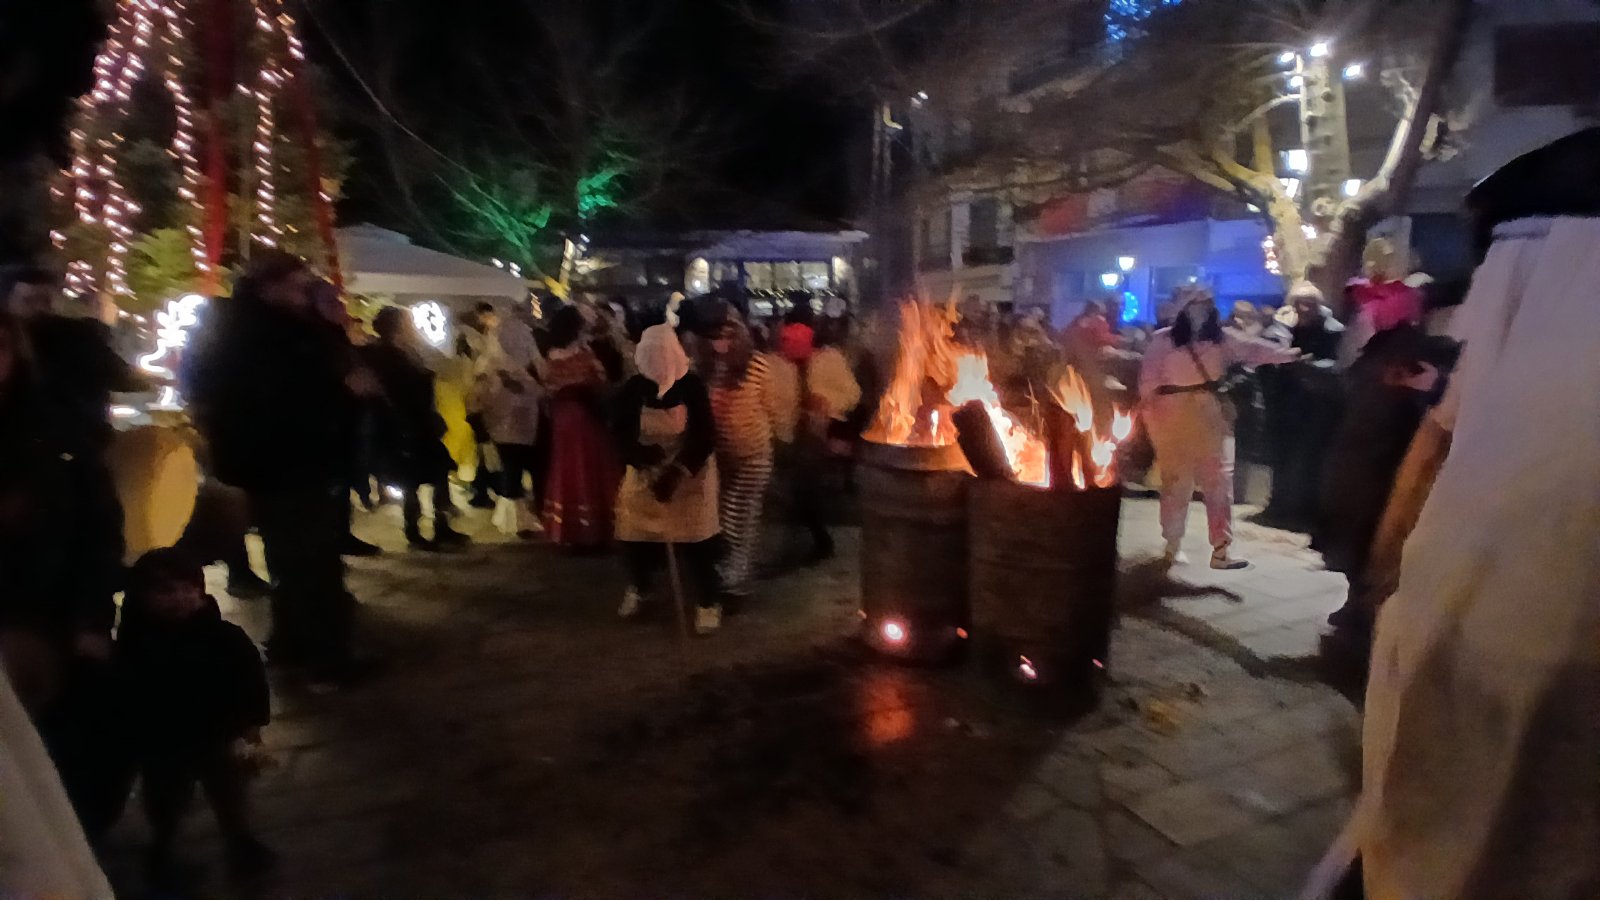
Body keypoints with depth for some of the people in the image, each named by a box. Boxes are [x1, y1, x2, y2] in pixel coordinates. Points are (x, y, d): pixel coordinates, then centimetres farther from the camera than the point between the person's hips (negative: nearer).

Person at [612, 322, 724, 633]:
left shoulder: (692, 385, -16)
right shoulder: (632, 389, -11)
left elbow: (705, 437, -17)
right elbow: (623, 438, -9)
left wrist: (677, 473, -27)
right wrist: (645, 455, -29)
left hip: (690, 473, -2)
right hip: (645, 472, 3)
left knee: (696, 537, -4)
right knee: (637, 533, 9)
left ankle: (708, 601, 14)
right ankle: (637, 588, 37)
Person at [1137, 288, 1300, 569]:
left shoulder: (1220, 338, 8)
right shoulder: (1164, 339, -2)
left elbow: (1251, 350, -2)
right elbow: (1149, 378, -5)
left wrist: (1286, 354, -16)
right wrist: (1152, 415, -10)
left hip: (1211, 417, 3)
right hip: (1175, 418, -3)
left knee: (1219, 481, -1)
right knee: (1176, 482, 4)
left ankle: (1221, 549, 4)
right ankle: (1173, 544, 16)